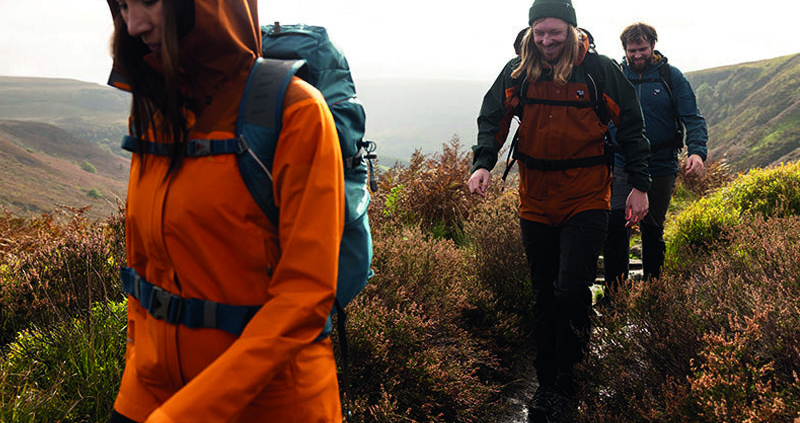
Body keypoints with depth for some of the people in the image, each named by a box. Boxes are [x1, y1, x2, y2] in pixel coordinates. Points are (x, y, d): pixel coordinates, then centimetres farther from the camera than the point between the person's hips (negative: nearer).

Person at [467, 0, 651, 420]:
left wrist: (639, 185, 2)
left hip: (586, 198, -3)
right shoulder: (517, 71, 2)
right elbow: (492, 118, 9)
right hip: (535, 200, 3)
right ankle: (546, 380, 24)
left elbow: (632, 128, 4)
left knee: (571, 290, -13)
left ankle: (564, 378, 8)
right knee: (544, 294, 11)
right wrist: (483, 163, -9)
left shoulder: (601, 70, -3)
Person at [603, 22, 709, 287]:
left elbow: (693, 119, -4)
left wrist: (697, 151, -21)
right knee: (616, 223, -16)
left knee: (653, 231, 12)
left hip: (661, 168, 0)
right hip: (621, 166, 0)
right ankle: (614, 291, -7)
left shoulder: (671, 77, 0)